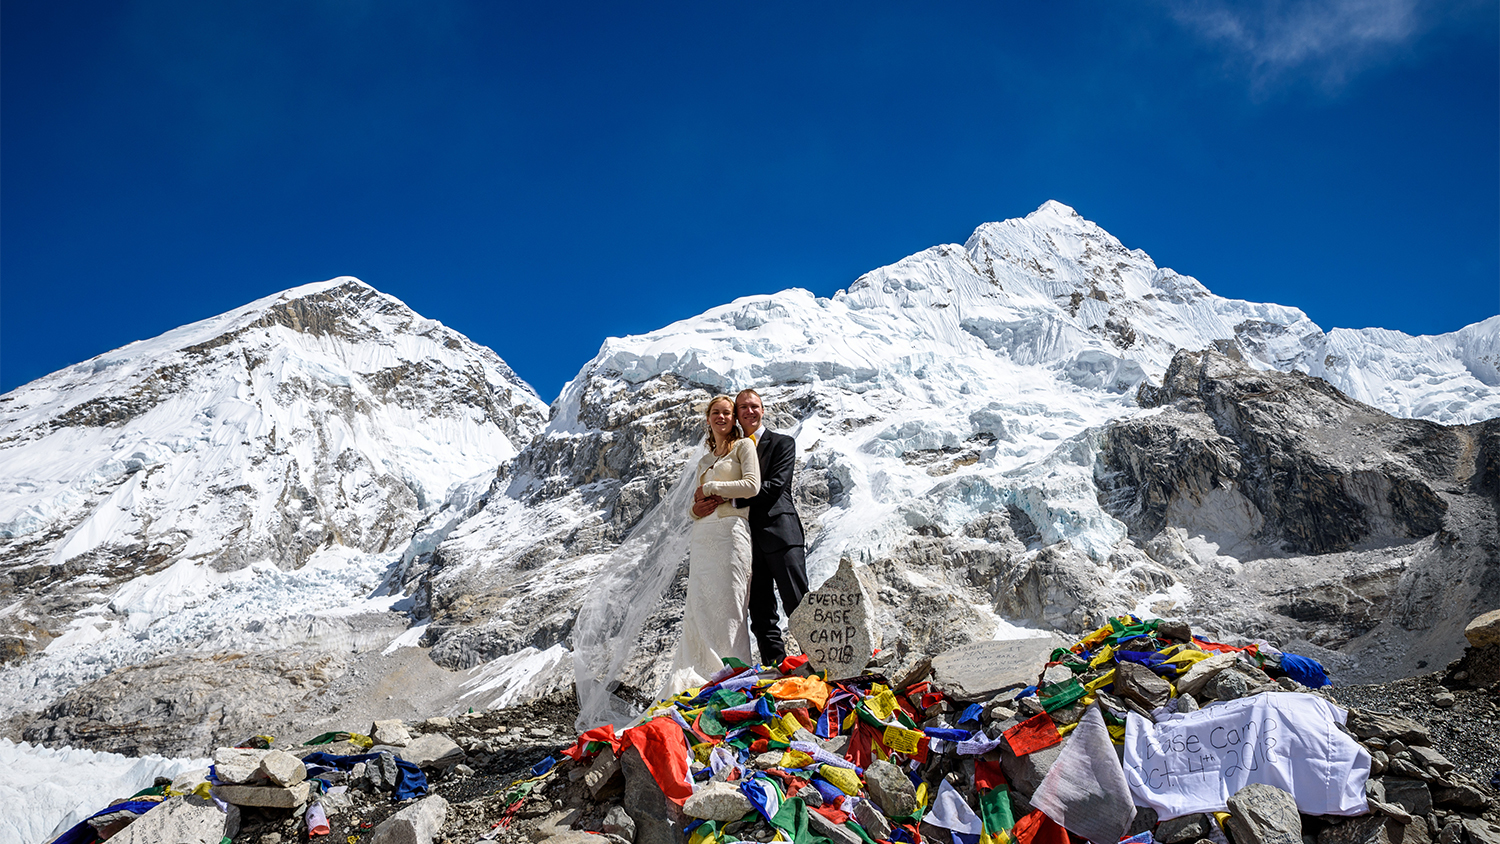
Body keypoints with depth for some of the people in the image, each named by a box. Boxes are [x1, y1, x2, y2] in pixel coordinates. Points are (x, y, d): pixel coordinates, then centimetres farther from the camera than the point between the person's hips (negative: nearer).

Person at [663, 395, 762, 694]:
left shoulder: (743, 446, 7)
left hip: (730, 529, -6)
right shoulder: (704, 461, 25)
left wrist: (710, 488, -1)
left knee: (727, 603, -11)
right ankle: (701, 675, -4)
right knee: (698, 605, -4)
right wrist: (695, 508, 1)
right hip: (702, 535, 6)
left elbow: (752, 485, -7)